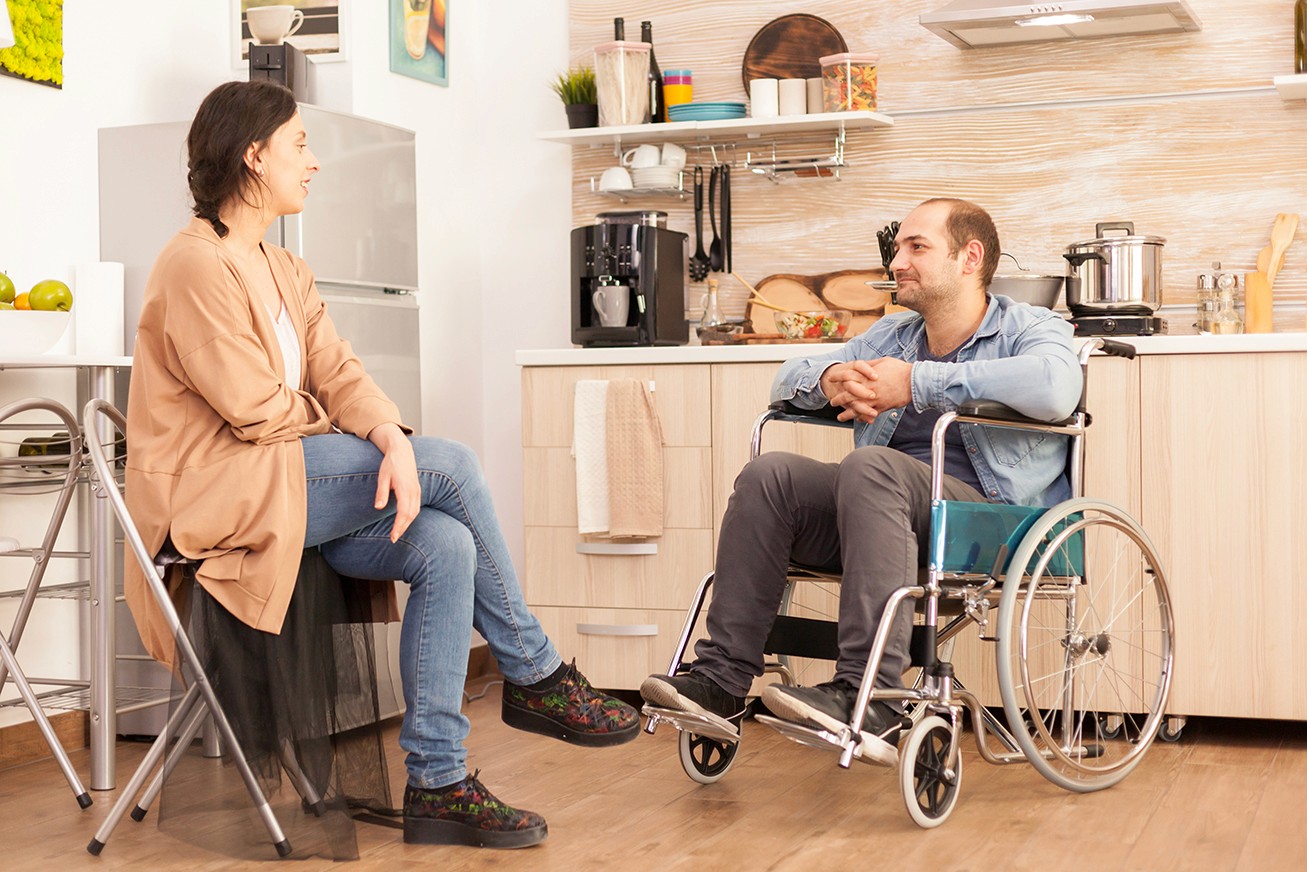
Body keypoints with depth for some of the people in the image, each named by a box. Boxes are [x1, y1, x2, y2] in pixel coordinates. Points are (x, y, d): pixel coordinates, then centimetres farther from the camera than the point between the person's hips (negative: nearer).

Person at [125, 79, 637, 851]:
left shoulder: (285, 272, 19)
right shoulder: (198, 266, -11)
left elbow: (342, 373, 5)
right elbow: (257, 411, -16)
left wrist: (394, 441, -15)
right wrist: (331, 418, 4)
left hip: (294, 485, 9)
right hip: (219, 492, -9)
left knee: (445, 546, -17)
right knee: (452, 463, -17)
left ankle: (437, 783, -15)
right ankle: (536, 678, -3)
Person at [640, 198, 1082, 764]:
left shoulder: (1031, 329, 4)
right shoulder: (891, 335, 25)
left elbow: (1056, 388, -22)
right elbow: (786, 381, 24)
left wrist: (915, 382, -18)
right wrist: (829, 378, -2)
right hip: (885, 511, 6)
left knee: (871, 467, -33)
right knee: (770, 474, -15)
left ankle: (871, 701, -41)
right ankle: (721, 680, -20)